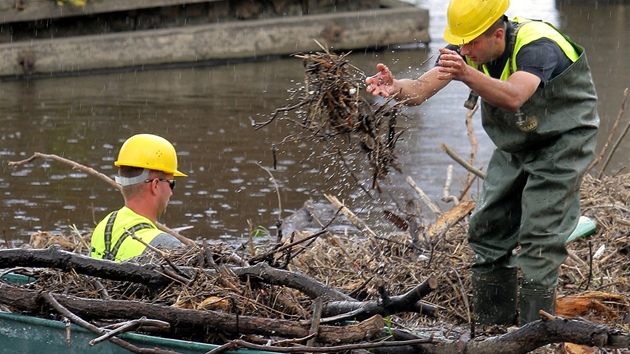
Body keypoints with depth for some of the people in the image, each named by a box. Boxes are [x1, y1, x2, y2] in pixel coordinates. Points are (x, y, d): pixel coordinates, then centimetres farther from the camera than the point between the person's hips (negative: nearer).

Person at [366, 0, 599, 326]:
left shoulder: (537, 46, -33)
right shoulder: (463, 50, -13)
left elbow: (513, 97, -52)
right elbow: (421, 88, -25)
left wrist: (468, 75, -69)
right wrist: (395, 87, -48)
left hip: (562, 141, -8)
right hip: (515, 146, 8)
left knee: (539, 233, -17)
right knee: (487, 229, 6)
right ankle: (491, 327, 14)